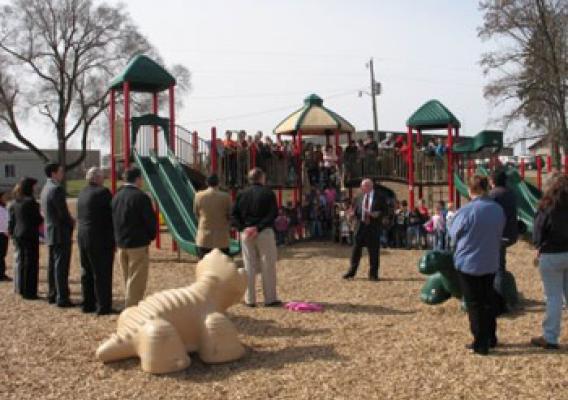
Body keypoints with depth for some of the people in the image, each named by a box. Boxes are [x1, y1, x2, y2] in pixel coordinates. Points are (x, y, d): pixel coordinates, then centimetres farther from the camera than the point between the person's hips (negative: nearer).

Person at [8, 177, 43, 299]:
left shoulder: (15, 203, 8)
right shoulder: (30, 201, -15)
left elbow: (12, 220, 13)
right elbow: (38, 220, -14)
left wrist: (12, 233, 22)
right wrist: (43, 218, 7)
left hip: (18, 236, 8)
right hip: (30, 236, -8)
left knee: (21, 262, 16)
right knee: (31, 264, -2)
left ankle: (22, 289, 24)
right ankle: (29, 291, 0)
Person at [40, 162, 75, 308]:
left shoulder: (46, 188, 12)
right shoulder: (57, 189, -18)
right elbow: (63, 212, -21)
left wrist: (70, 220, 11)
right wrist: (71, 223, -2)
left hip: (50, 231, 10)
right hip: (61, 232, -10)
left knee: (53, 265, 16)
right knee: (61, 266, -6)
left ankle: (52, 295, 24)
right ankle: (62, 298, -4)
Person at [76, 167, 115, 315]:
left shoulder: (82, 193, 10)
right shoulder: (103, 192, -14)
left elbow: (79, 217, 13)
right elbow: (112, 214, -14)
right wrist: (113, 238, -6)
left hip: (82, 237, 8)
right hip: (100, 238, -8)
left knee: (87, 272, 16)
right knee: (102, 273, -2)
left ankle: (88, 304, 24)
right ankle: (103, 307, 1)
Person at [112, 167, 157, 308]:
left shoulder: (116, 197, 6)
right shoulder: (140, 197, -16)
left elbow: (113, 220, 9)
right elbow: (151, 220, -15)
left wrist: (119, 238, 14)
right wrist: (151, 236, 3)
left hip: (121, 244, 7)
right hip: (138, 244, -7)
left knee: (128, 280, 18)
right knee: (136, 281, 0)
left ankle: (129, 306, 28)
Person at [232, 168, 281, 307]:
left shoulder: (242, 194, 7)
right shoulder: (268, 193, -4)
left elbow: (234, 215, 2)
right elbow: (273, 214, -14)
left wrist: (243, 228, -6)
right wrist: (259, 227, -15)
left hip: (246, 233, 4)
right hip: (265, 233, -4)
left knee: (249, 267, 9)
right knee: (268, 266, 4)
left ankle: (250, 299, 12)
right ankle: (270, 298, 7)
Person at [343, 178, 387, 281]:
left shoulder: (379, 197, -2)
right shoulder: (360, 197, 9)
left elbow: (384, 210, -1)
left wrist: (376, 215, -16)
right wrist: (359, 217, -5)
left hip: (373, 226, -3)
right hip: (361, 225, 3)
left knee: (373, 251, 1)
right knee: (356, 249, 6)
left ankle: (373, 274, 11)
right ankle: (351, 272, 15)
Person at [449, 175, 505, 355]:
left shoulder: (466, 211, -20)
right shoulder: (498, 209, -4)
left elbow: (454, 234, -6)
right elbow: (499, 233, 7)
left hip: (468, 263, -5)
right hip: (491, 263, 5)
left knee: (474, 304, 5)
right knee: (488, 301, 18)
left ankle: (480, 344, 8)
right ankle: (491, 338, 28)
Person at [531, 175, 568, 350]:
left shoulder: (546, 209, -13)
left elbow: (537, 236, -7)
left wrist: (539, 248, 11)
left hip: (551, 256, -4)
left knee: (554, 297, 0)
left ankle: (550, 338, 5)